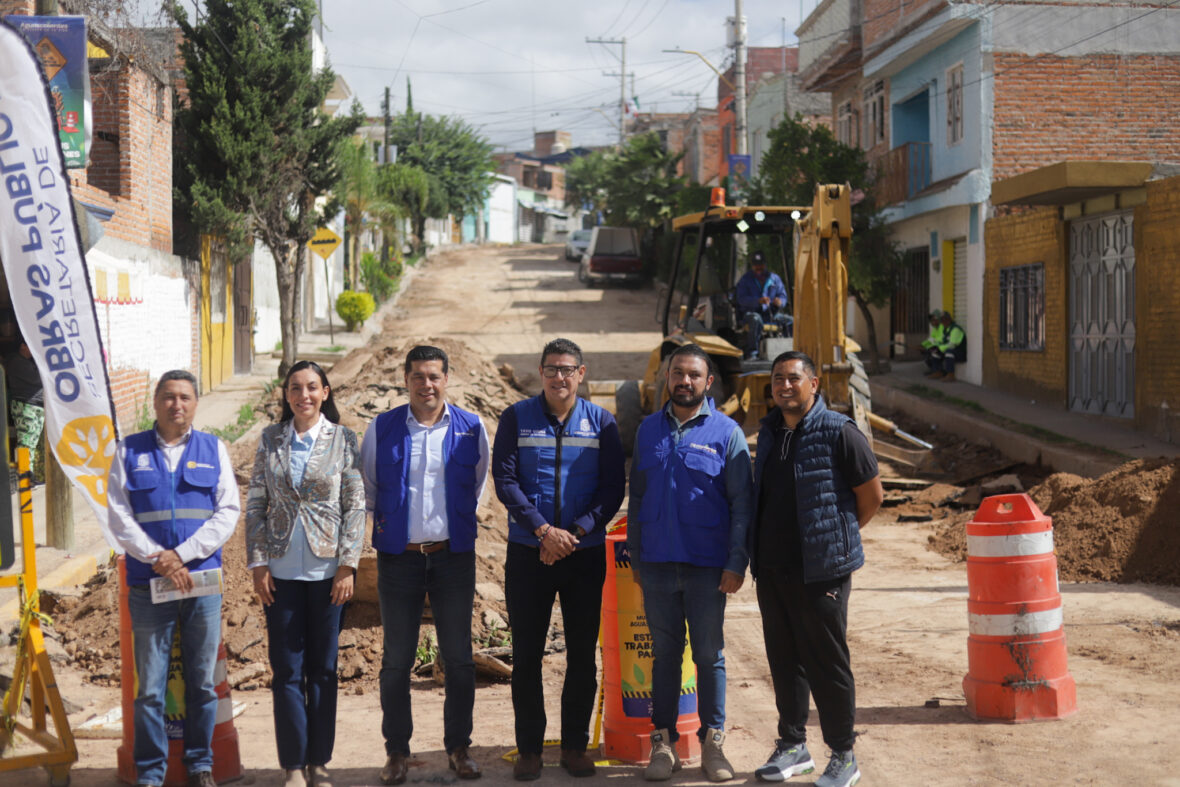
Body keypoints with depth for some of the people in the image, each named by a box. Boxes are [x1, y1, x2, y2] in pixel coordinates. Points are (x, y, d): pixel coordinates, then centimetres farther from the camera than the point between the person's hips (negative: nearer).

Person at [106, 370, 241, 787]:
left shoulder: (213, 450, 8)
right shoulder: (129, 452, 6)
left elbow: (228, 512, 1)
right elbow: (118, 517, 1)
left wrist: (181, 555, -10)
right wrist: (158, 560, -11)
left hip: (203, 583, 1)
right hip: (148, 584, -1)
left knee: (203, 682, 6)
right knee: (149, 686, 1)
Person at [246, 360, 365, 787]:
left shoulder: (342, 439, 1)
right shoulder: (270, 439, 5)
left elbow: (355, 506, 0)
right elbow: (255, 504, 6)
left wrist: (347, 565, -6)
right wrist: (258, 564, -1)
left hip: (327, 569, -1)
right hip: (282, 571, 1)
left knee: (323, 668, 6)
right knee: (287, 670, 2)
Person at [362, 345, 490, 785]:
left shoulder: (471, 428, 1)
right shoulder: (382, 429, 1)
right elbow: (366, 486, 15)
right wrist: (385, 519, 12)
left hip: (453, 555, 0)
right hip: (399, 557, 0)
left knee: (458, 658, 4)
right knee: (396, 660, 4)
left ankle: (458, 748, 16)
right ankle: (396, 751, 15)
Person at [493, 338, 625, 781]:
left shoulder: (601, 423, 2)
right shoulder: (517, 419, 1)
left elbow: (613, 488, -1)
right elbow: (505, 480, -5)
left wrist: (575, 532, -14)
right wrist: (543, 529, -16)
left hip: (585, 552, 1)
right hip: (528, 552, -1)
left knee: (582, 654, 5)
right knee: (526, 655, 3)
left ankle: (575, 745, 17)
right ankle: (529, 748, 12)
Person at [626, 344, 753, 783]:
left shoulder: (726, 432, -1)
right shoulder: (648, 430, 9)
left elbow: (742, 503, -2)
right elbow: (636, 497, 14)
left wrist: (736, 564, -9)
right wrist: (635, 557, 11)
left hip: (707, 566, -2)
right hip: (658, 564, 3)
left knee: (709, 655, 5)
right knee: (664, 653, 8)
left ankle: (712, 742, 15)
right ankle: (663, 742, 15)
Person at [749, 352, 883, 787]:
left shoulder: (838, 432, -10)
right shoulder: (769, 432, 10)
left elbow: (872, 494, -5)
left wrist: (838, 537, 4)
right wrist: (759, 551, 15)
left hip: (820, 570, -6)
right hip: (772, 568, 6)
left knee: (827, 662, 0)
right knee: (784, 659, 13)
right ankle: (792, 745, 25)